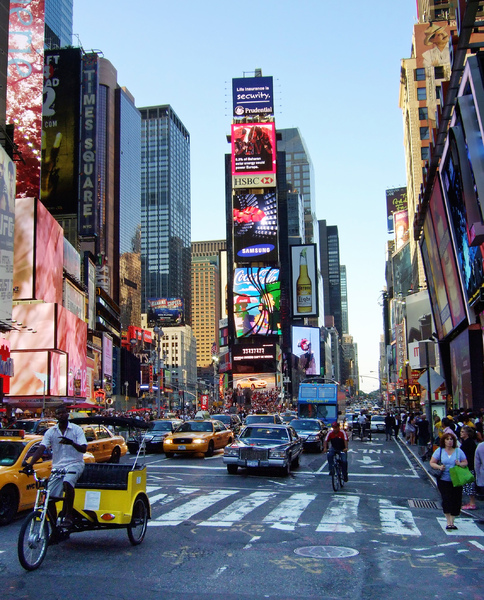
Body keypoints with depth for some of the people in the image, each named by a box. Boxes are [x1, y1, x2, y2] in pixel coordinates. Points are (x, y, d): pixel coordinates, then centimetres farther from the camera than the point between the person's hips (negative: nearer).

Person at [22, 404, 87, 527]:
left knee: (67, 482, -35)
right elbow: (41, 449, -3)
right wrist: (30, 463, -20)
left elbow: (83, 449, -10)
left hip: (74, 464, -4)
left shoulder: (76, 429, -1)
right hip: (57, 466, 4)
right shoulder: (51, 432, 6)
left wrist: (71, 443, -31)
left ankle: (68, 515, -22)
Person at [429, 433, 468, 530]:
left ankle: (452, 521, 16)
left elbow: (465, 462, 9)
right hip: (444, 480, -1)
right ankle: (448, 522, 2)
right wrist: (439, 467, -16)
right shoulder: (439, 451, 3)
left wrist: (460, 464, -13)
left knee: (456, 501, 1)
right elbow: (432, 463, 3)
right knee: (446, 500, -8)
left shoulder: (458, 451, 6)